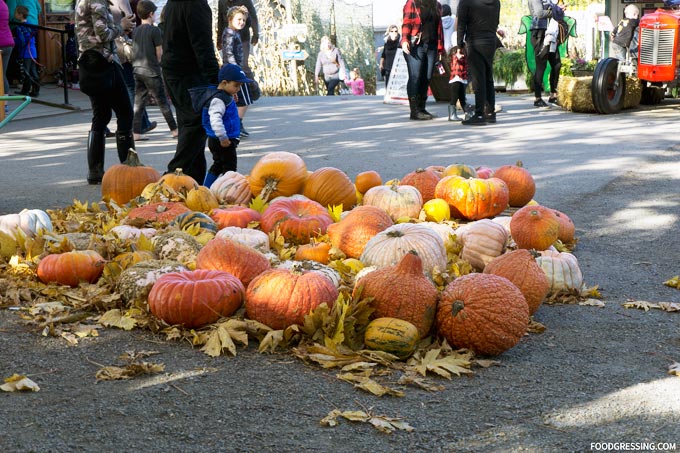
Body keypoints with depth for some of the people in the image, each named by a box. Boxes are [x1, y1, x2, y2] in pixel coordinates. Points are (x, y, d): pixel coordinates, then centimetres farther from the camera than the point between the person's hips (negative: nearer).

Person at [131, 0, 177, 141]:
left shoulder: (135, 31, 9)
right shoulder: (154, 30, -10)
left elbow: (134, 51, 12)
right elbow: (159, 53, -7)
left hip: (137, 70, 6)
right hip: (151, 71, -6)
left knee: (139, 102, 6)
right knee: (163, 101, 2)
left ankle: (136, 132, 2)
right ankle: (174, 129, 10)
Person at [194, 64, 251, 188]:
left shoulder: (226, 97, 12)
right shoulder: (218, 99, -21)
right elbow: (215, 119, -32)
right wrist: (223, 137, -31)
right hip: (222, 142, -10)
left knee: (218, 166, 19)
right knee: (229, 167, -5)